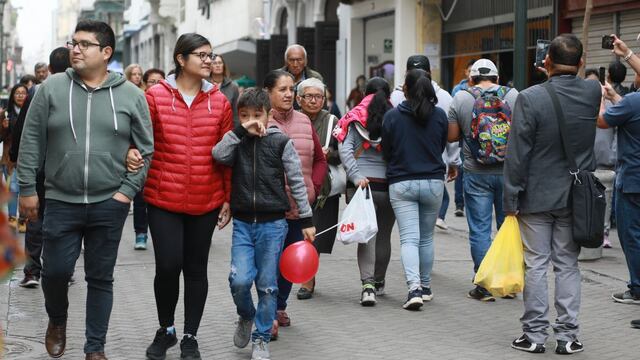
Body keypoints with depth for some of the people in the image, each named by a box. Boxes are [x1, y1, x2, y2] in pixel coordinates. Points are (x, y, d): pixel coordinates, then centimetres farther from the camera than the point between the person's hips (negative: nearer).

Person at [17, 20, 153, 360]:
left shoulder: (131, 95, 0)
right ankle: (57, 320, 36)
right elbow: (31, 142, 3)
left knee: (101, 278, 8)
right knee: (55, 270, 4)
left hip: (109, 205, 0)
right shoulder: (51, 87, 0)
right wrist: (27, 188, 0)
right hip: (60, 202, 0)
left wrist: (128, 190, -5)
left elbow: (145, 149, 3)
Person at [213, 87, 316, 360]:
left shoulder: (281, 142, -1)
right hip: (243, 223, 2)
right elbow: (218, 155, -15)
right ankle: (246, 316, 21)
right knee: (239, 280, -11)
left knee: (267, 285, 3)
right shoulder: (237, 142, 7)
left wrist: (306, 219, -1)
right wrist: (241, 130, -15)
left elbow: (297, 182, 0)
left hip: (273, 224, -1)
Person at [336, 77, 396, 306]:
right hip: (388, 184, 0)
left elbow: (345, 149, -9)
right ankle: (378, 283, 29)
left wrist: (356, 176, -13)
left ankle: (367, 284, -17)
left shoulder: (355, 118, 2)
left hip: (360, 183, 0)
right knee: (384, 236, 16)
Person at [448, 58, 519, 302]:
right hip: (509, 171, 2)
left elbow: (452, 136, 0)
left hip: (477, 174, -1)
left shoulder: (461, 98, -2)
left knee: (480, 230, 4)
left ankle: (485, 286, 5)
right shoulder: (514, 96, -1)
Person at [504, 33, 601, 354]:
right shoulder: (593, 92, -4)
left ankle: (534, 334, 11)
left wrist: (511, 200, -7)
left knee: (536, 265, 4)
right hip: (575, 197, 3)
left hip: (536, 197, -3)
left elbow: (517, 154, -14)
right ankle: (567, 336, 12)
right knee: (567, 265, 9)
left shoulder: (530, 98, -16)